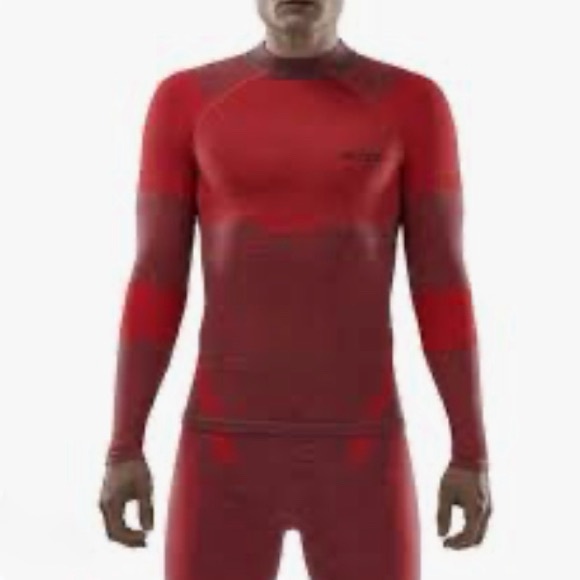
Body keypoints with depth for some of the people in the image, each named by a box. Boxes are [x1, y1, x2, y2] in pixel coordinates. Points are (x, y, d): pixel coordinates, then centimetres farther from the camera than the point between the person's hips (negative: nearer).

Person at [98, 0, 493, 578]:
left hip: (361, 458, 0)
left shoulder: (415, 102, 2)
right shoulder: (185, 98, 4)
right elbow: (154, 280, 3)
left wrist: (473, 456, -2)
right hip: (226, 457, 1)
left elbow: (444, 287, 1)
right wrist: (123, 449, -1)